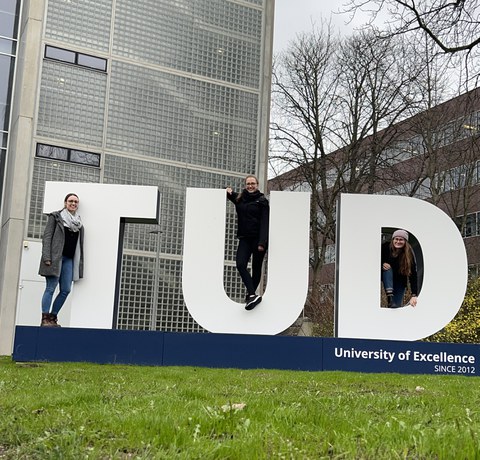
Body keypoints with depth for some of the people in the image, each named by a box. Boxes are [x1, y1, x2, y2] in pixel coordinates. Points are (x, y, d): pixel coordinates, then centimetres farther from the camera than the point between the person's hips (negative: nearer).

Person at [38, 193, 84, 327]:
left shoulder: (78, 222, 18)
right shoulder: (55, 217, 3)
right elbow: (47, 237, -3)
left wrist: (79, 263, 11)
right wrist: (46, 257, -13)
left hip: (69, 259, 6)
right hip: (55, 257, -5)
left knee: (66, 290, 0)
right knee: (51, 288, -7)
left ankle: (52, 317, 10)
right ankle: (45, 319, -3)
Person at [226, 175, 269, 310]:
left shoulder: (262, 201, 0)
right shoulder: (239, 199, 12)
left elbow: (264, 223, -8)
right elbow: (229, 193, 32)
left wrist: (262, 242, -18)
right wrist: (229, 192, 6)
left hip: (258, 238, -3)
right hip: (244, 238, 3)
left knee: (256, 268, 3)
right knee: (240, 264, -16)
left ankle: (251, 293, 16)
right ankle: (253, 295, -21)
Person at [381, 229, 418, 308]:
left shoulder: (409, 254, -22)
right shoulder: (386, 247, -20)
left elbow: (413, 275, -27)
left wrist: (414, 295, -35)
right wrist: (382, 264, -26)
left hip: (400, 281, -1)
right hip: (387, 278, 1)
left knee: (397, 305, -16)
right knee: (387, 268, -32)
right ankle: (389, 295, -38)